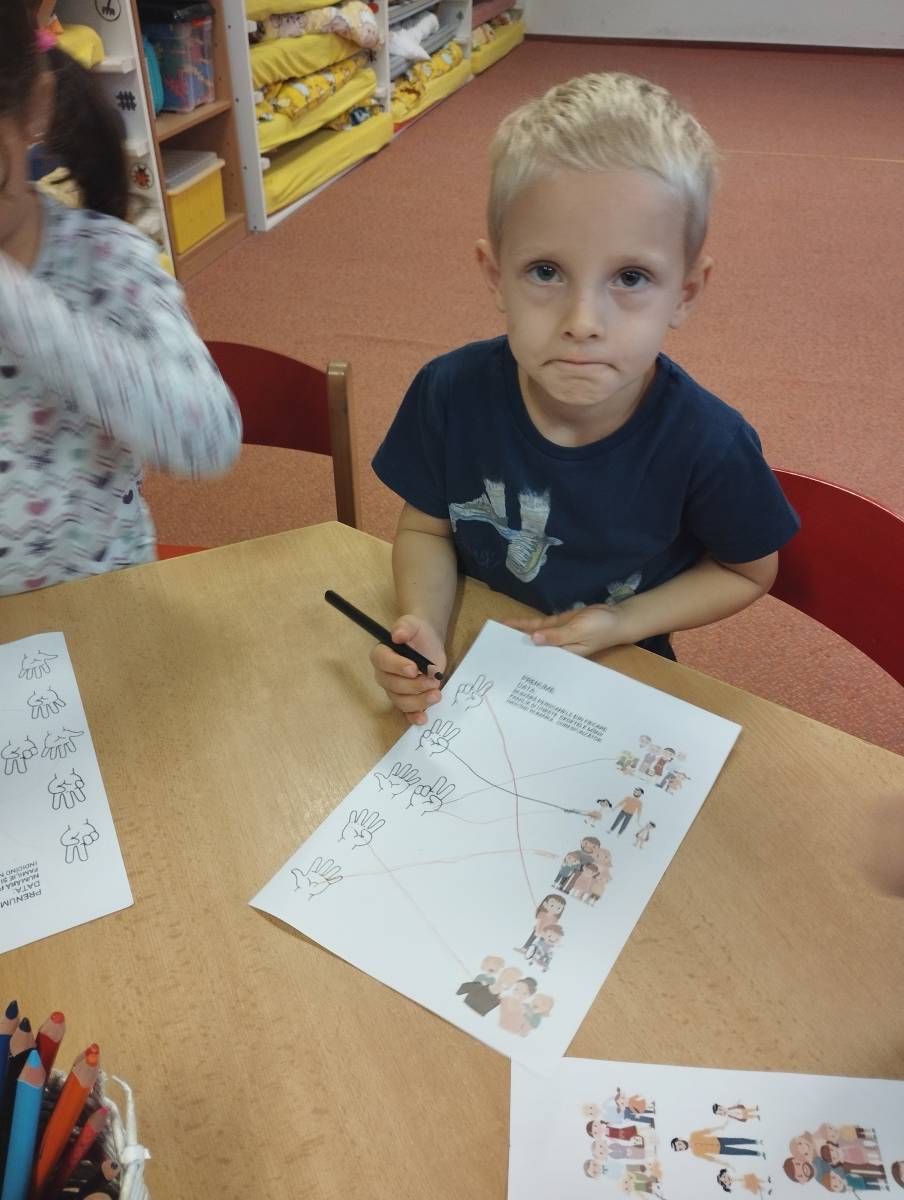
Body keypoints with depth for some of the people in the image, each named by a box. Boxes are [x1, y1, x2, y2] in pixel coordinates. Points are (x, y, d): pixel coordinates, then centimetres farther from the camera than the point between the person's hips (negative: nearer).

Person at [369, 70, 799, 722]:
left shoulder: (708, 444, -23)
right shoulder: (451, 392, -20)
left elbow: (749, 570, -4)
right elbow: (426, 527, -4)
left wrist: (626, 621, -17)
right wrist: (424, 623, -23)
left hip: (617, 677, 0)